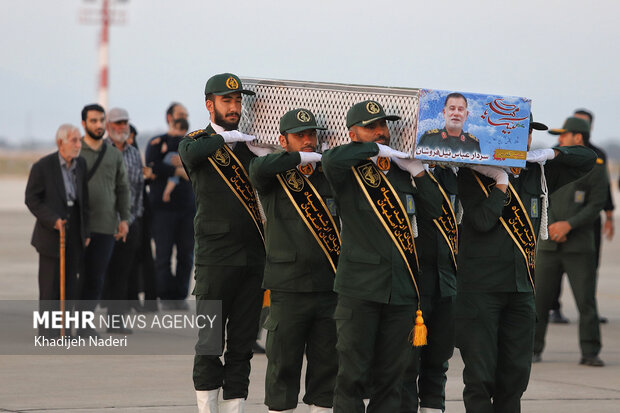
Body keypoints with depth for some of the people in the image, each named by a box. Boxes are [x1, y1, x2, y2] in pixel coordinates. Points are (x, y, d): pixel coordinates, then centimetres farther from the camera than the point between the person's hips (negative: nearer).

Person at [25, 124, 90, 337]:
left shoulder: (80, 164, 7)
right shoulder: (43, 167, -8)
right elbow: (31, 199, -7)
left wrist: (86, 231, 10)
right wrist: (52, 220, -19)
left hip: (74, 234, 5)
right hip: (51, 233, -5)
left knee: (71, 285, 5)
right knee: (50, 285, -3)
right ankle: (48, 333, 3)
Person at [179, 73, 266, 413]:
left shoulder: (250, 143, 16)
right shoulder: (197, 142, 2)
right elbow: (192, 153, -21)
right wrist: (228, 137, -19)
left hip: (253, 258, 4)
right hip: (215, 258, -4)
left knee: (242, 345, 5)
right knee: (209, 345, -3)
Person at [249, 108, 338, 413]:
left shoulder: (328, 174, 12)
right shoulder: (275, 177, 0)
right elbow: (258, 169, -22)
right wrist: (299, 158, -15)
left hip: (329, 285, 4)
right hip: (289, 285, -4)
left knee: (327, 361, 7)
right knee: (284, 362, 1)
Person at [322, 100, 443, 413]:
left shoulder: (400, 171, 14)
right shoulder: (348, 172, -2)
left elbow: (435, 209, 10)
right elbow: (332, 160, -25)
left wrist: (416, 169, 1)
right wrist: (374, 149, -15)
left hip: (402, 288, 5)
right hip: (360, 288, -5)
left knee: (390, 375, 9)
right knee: (353, 374, -4)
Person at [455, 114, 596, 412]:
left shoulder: (536, 175, 11)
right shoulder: (472, 176, -3)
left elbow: (586, 159, 15)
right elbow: (483, 220, -17)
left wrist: (550, 154, 0)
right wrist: (502, 181, -13)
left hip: (521, 287, 5)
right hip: (480, 288, -5)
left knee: (516, 371, 6)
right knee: (480, 373, -6)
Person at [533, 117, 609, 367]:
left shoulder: (596, 168, 0)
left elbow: (596, 205, -7)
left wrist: (568, 224, -18)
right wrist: (549, 227, -10)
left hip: (579, 247, -3)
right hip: (549, 245, 3)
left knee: (586, 300, -6)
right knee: (538, 299, 0)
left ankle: (590, 353, 1)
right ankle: (532, 349, 10)